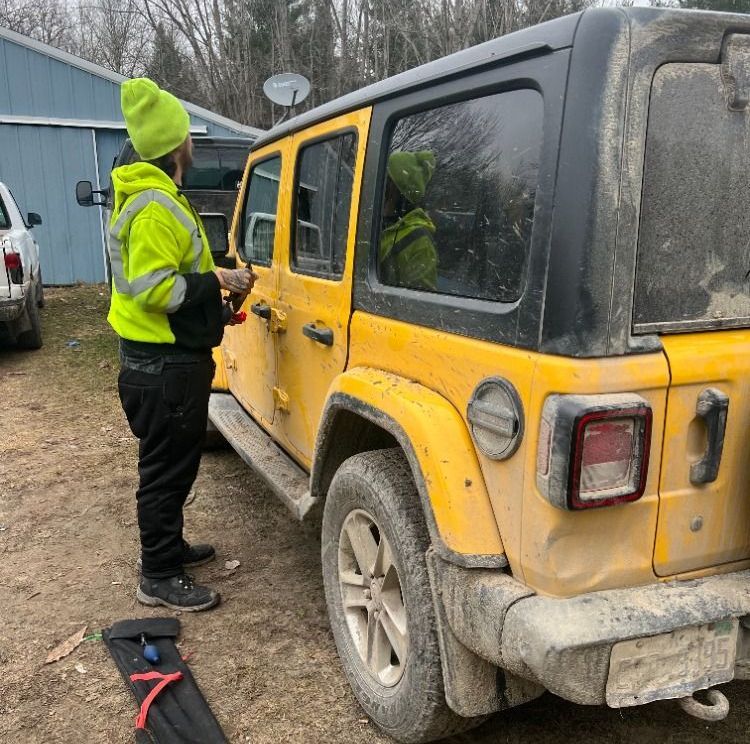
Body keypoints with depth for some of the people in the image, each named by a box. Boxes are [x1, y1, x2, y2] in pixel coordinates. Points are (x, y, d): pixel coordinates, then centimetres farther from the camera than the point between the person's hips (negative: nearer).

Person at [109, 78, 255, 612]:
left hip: (171, 357, 11)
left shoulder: (157, 197, 15)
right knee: (167, 468, -1)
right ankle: (160, 577, 11)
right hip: (164, 365, -11)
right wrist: (218, 281, -20)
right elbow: (153, 289, -26)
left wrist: (215, 280, 11)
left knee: (175, 463, 20)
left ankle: (169, 546, 35)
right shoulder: (155, 206, -20)